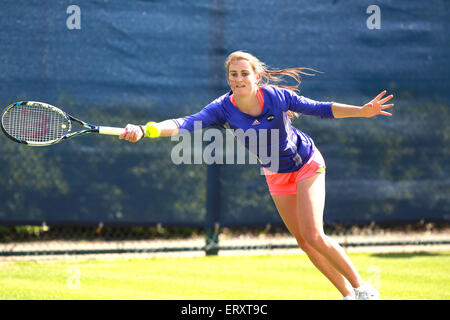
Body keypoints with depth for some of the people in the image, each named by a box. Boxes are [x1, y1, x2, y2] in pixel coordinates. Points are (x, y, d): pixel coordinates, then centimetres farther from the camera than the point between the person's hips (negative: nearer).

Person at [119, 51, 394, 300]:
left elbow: (320, 109, -16)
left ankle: (362, 287, 0)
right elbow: (185, 124, -37)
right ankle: (348, 294, 20)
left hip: (307, 163, -4)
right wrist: (144, 130, -55)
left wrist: (363, 111, -26)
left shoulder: (276, 96, -26)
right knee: (304, 241, 5)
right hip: (276, 174, 4)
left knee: (313, 236, -16)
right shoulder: (222, 109, -23)